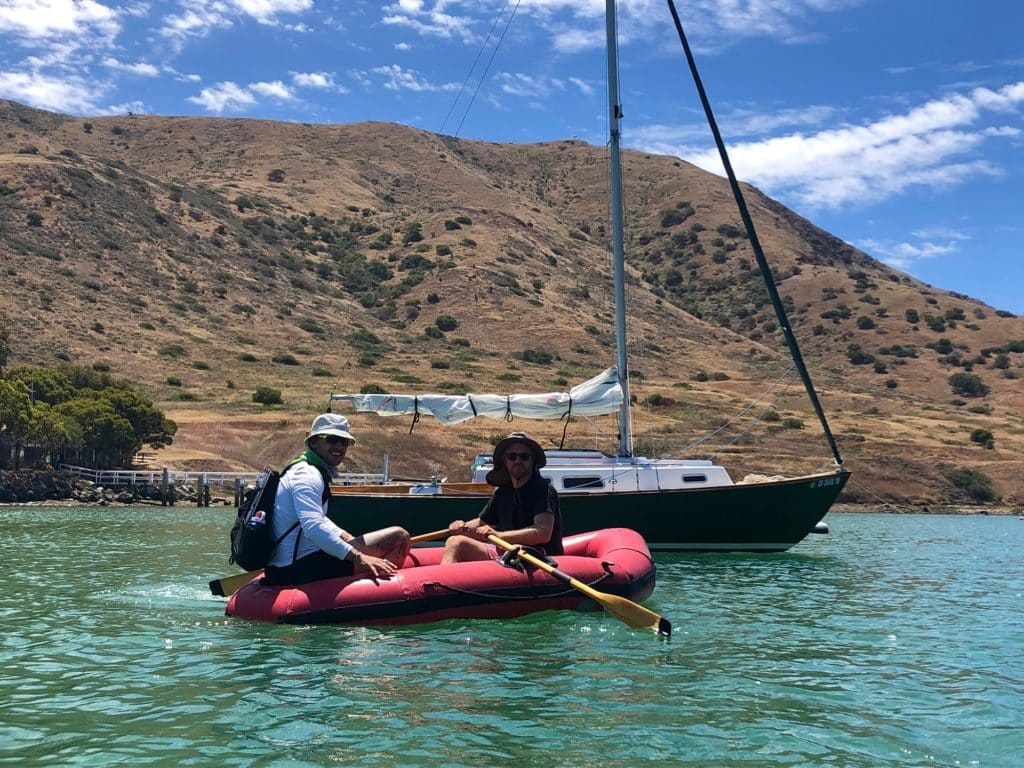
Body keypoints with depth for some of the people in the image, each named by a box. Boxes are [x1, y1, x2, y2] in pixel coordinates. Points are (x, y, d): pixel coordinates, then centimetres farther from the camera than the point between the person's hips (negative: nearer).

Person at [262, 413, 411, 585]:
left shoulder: (301, 470, 18)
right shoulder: (307, 475, -14)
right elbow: (313, 529, -29)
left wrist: (345, 537, 13)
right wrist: (358, 557, -34)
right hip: (301, 569, -11)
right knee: (399, 537, -14)